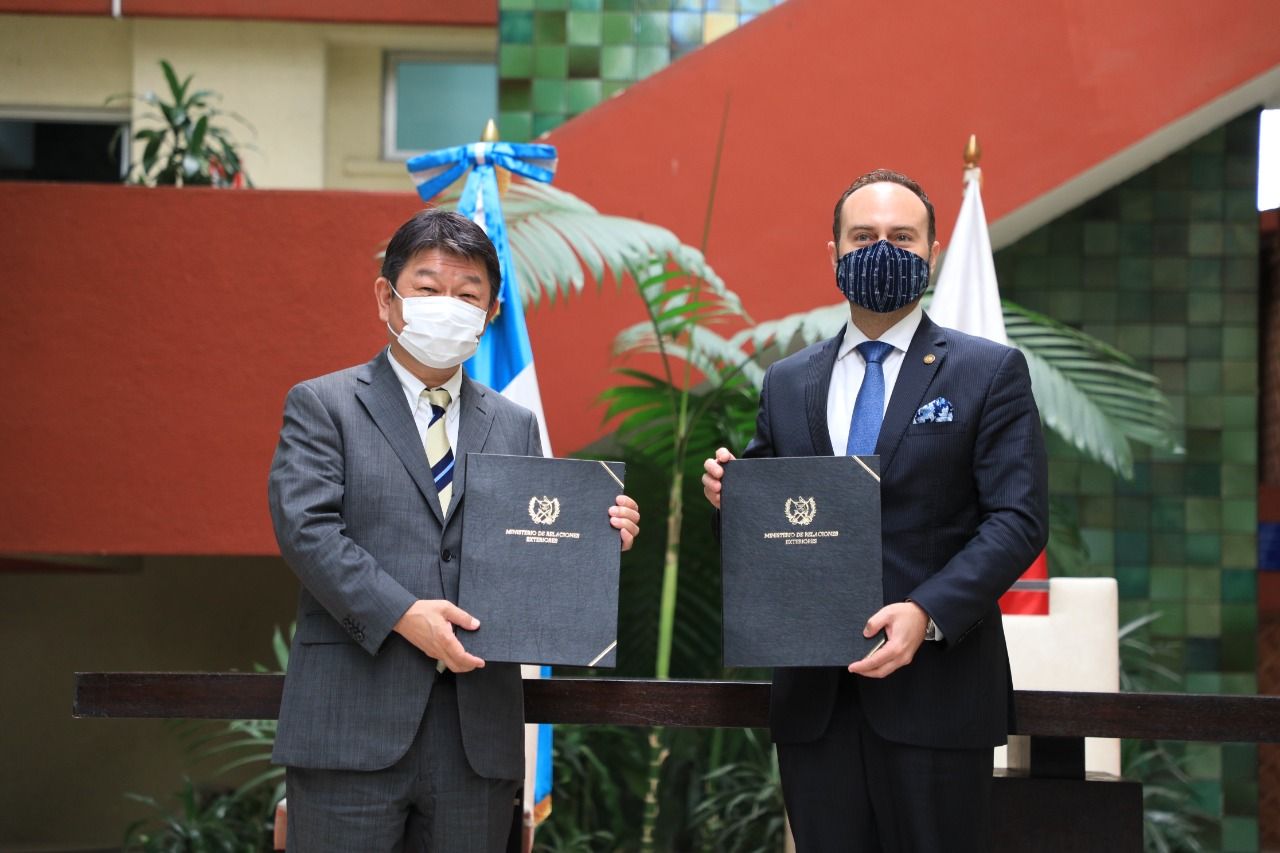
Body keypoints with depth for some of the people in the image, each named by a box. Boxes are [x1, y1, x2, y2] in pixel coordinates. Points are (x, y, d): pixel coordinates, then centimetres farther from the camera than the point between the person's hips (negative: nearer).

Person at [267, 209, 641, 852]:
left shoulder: (515, 427, 18)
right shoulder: (321, 405, 5)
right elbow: (304, 525, -9)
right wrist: (401, 615, -18)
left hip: (479, 726, 4)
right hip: (353, 721, -4)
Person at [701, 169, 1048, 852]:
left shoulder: (990, 373, 2)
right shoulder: (788, 384, 14)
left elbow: (1018, 518, -6)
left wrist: (927, 613, -19)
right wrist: (728, 494, -5)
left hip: (933, 688, -3)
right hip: (814, 694, 3)